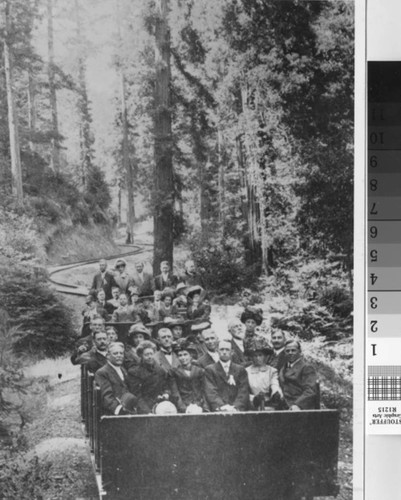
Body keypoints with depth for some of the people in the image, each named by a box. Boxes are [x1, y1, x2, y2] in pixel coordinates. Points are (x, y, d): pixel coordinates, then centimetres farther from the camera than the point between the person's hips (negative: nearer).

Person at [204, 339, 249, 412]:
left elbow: (243, 392, 6)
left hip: (237, 410, 2)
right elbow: (210, 392, 0)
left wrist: (235, 407, -13)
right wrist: (222, 406, -17)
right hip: (218, 411, -2)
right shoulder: (210, 370, 13)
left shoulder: (240, 370, 17)